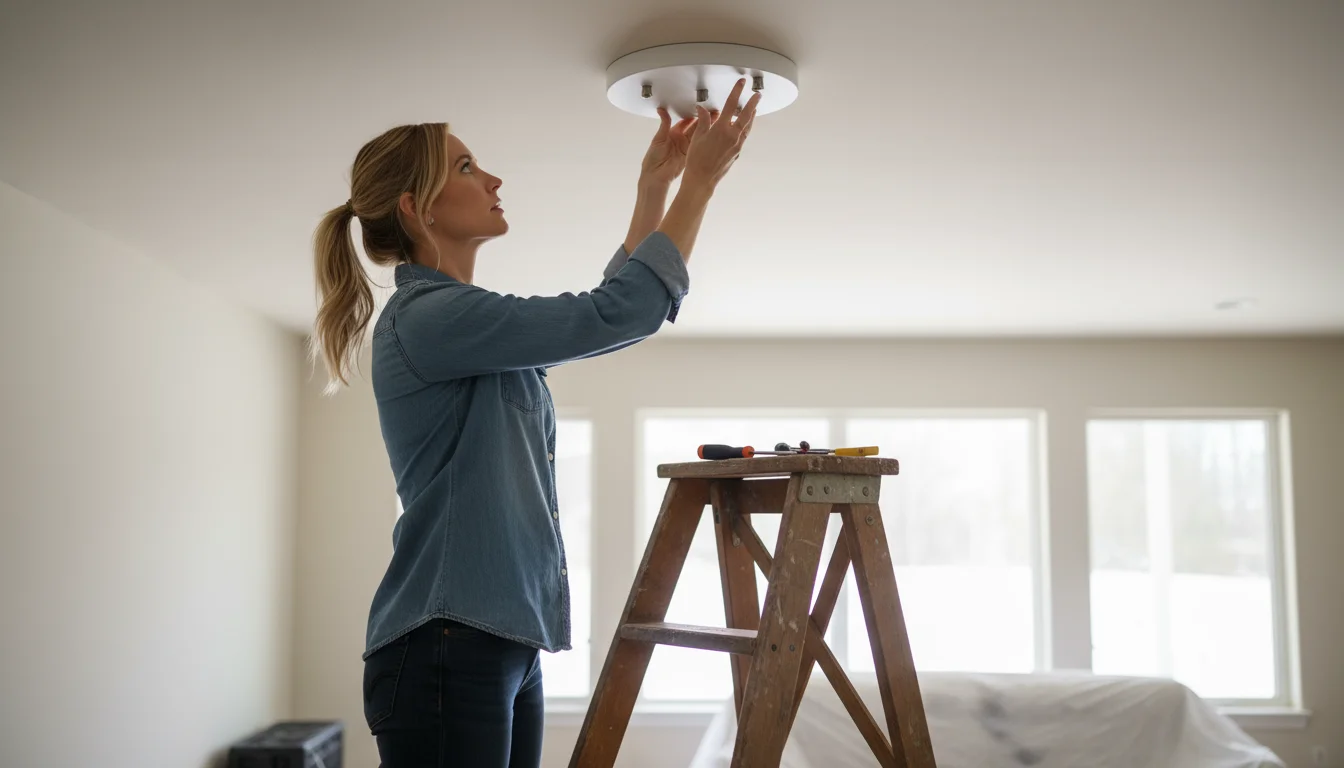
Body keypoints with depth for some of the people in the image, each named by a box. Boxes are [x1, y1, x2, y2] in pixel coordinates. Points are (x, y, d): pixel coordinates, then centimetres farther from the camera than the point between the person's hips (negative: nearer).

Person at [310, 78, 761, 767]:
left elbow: (610, 314, 25)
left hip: (507, 645, 9)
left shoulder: (472, 323, 16)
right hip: (447, 648, -9)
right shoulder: (426, 316, -13)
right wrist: (700, 182, -8)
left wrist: (655, 186, 20)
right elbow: (618, 313, -17)